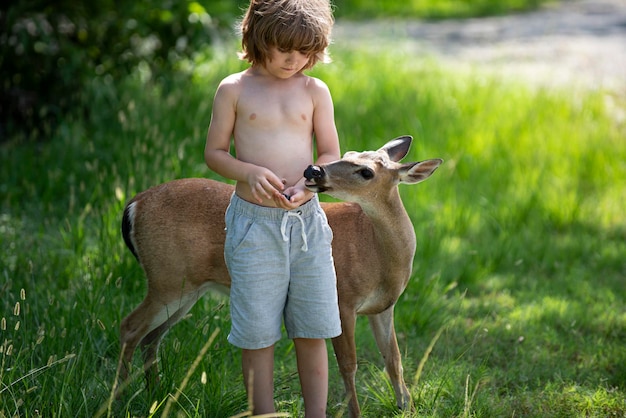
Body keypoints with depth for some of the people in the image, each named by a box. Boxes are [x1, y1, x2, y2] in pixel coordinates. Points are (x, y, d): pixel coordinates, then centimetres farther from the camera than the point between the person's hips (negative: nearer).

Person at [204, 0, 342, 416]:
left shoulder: (315, 91, 5)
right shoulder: (234, 90, 0)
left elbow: (331, 155, 7)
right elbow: (214, 152, 3)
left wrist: (308, 183, -13)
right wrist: (250, 172, -16)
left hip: (307, 218, 2)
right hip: (254, 222, -2)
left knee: (313, 330, 5)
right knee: (258, 332, 2)